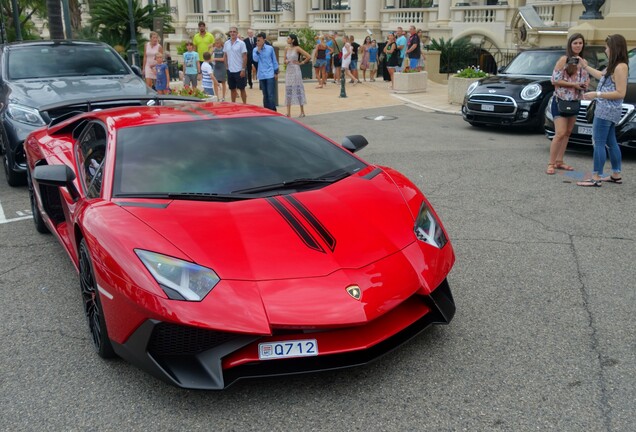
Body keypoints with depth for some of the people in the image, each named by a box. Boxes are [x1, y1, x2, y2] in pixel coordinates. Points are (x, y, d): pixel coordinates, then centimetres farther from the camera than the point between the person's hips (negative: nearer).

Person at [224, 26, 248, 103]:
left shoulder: (241, 43, -7)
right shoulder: (226, 43, 7)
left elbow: (245, 57, -8)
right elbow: (225, 56, 15)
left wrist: (243, 69, -13)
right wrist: (226, 67, 8)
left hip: (239, 70, -4)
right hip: (230, 70, 4)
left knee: (242, 89, 2)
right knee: (232, 89, 11)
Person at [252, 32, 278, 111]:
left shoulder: (270, 48, 1)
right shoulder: (255, 49, 4)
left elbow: (274, 61, 7)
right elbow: (255, 59, -10)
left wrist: (276, 72, 6)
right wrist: (258, 50, -16)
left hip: (270, 74, -2)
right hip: (261, 75, 2)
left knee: (271, 95, -9)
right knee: (265, 95, 10)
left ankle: (273, 111, -5)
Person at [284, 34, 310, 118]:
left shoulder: (297, 48, -8)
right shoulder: (287, 49, 8)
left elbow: (308, 56, -12)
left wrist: (301, 63, -5)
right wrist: (286, 61, -7)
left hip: (296, 71, -6)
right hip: (288, 71, 6)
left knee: (298, 90, -1)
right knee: (288, 90, 3)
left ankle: (302, 112, 7)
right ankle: (288, 113, 4)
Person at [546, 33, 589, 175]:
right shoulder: (564, 59, -11)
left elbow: (587, 78, 18)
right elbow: (555, 80, -15)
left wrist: (585, 84, -5)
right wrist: (573, 84, -20)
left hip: (575, 102, 7)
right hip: (560, 101, -7)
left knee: (567, 133, 11)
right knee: (560, 133, -13)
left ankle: (559, 161, 19)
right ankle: (551, 164, -6)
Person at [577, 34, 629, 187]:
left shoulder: (620, 67, -17)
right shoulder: (613, 66, 12)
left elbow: (620, 93, -20)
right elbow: (602, 76, 32)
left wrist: (597, 94, -21)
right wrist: (586, 66, 33)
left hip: (607, 110, -10)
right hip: (607, 110, 10)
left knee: (598, 143, -9)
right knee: (610, 142, 15)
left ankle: (596, 178, -8)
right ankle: (616, 175, 23)